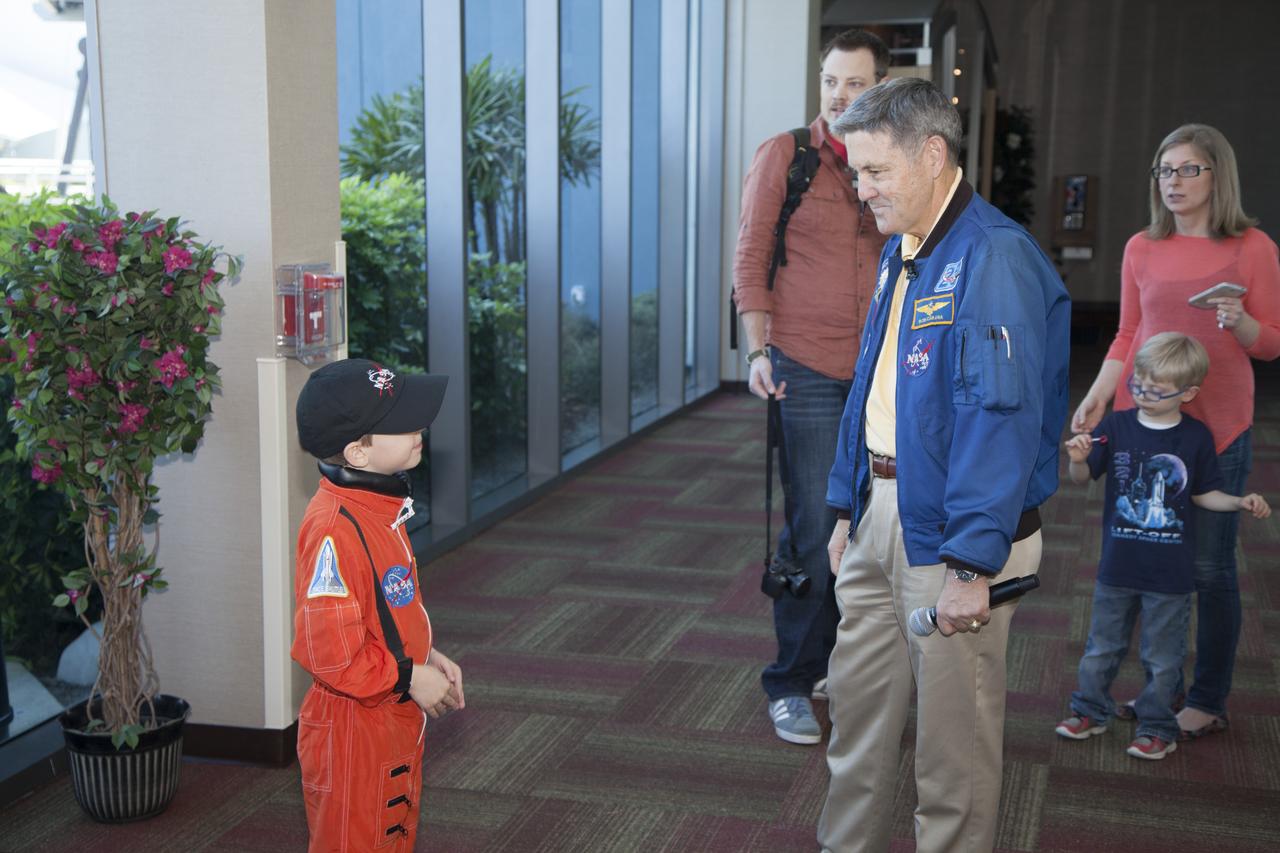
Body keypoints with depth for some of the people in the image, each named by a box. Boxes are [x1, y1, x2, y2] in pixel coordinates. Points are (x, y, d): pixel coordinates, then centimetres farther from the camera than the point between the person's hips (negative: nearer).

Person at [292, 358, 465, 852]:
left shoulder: (380, 506, 2)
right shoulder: (334, 528, -28)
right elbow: (329, 651, -29)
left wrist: (428, 656, 5)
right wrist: (410, 677, -19)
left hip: (398, 719, 9)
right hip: (354, 732, -9)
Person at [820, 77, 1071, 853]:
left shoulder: (995, 258, -18)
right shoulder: (899, 255, 12)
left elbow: (1001, 416, -24)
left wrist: (972, 565, -25)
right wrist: (848, 510, 18)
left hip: (953, 535, -9)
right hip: (882, 517, 9)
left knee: (952, 742, 5)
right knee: (856, 708, 18)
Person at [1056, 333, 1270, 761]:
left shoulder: (1196, 437, -5)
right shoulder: (1116, 426, -5)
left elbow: (1204, 494, 5)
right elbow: (1083, 477, -2)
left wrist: (1240, 502, -11)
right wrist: (1078, 459, -23)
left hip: (1170, 573, -1)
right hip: (1117, 565, 2)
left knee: (1162, 656, 10)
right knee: (1102, 645, 16)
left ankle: (1157, 727, 25)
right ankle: (1090, 711, 33)